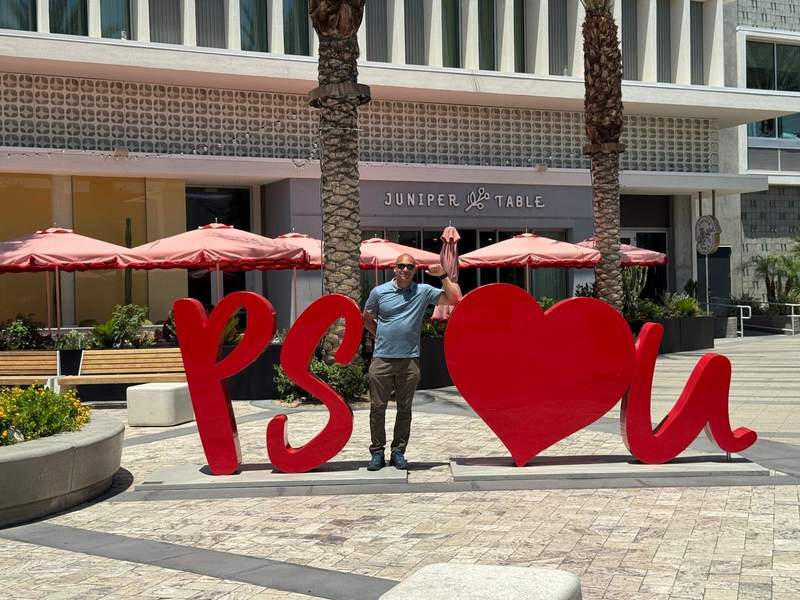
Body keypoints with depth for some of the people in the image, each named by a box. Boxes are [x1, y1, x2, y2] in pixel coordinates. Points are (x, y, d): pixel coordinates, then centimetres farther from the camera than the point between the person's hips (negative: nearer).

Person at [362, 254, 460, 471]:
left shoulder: (423, 291, 4)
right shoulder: (379, 292, 4)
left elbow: (454, 299, -2)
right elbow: (367, 319, 16)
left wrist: (443, 276, -10)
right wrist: (382, 336, 7)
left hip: (410, 359, 0)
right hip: (382, 359, 0)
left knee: (404, 408, 6)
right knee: (377, 407, 1)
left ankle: (398, 452, 16)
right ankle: (377, 452, 10)